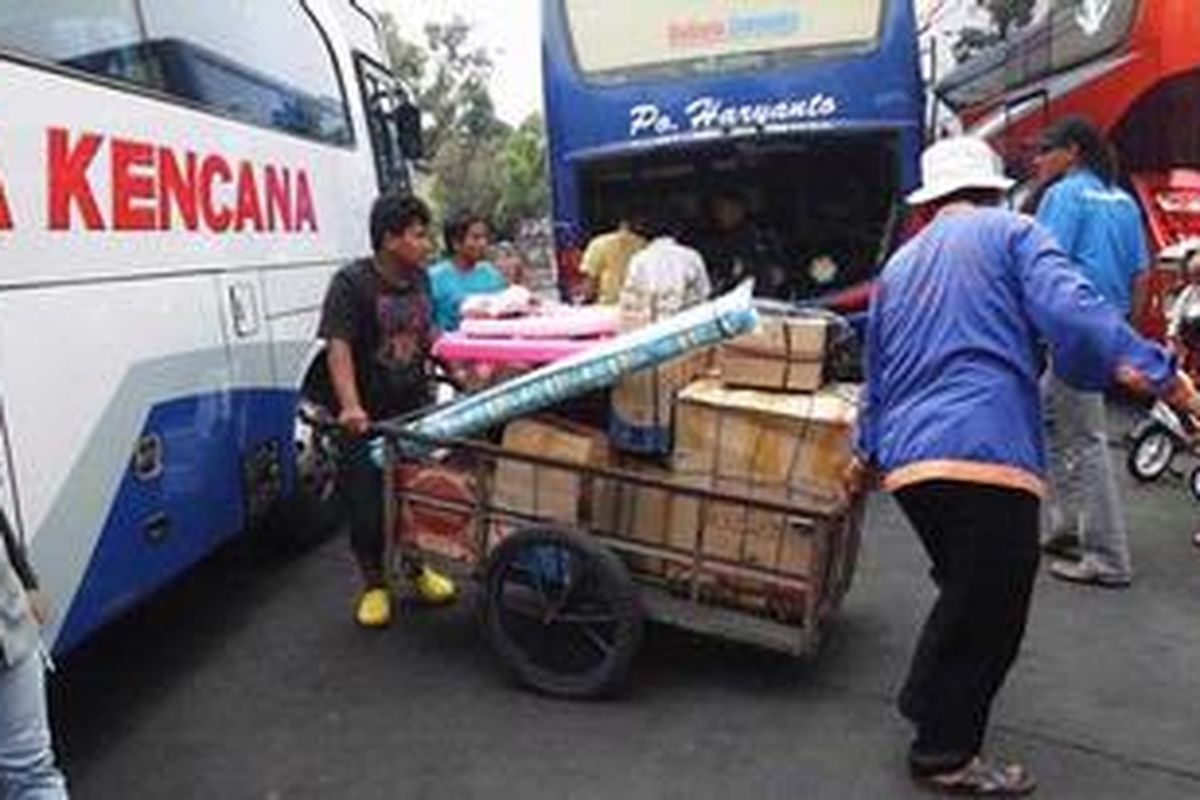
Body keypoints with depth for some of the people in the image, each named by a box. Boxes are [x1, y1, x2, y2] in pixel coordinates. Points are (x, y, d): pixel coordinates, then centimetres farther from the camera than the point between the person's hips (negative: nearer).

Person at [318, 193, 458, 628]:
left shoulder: (420, 278, 5)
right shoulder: (352, 282, -16)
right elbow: (339, 348, -25)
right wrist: (351, 406, -37)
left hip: (414, 407, 6)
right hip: (366, 417, -5)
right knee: (366, 502, 4)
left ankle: (416, 568, 37)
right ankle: (374, 585, 24)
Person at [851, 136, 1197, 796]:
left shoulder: (897, 267, 25)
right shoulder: (1011, 234, 7)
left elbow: (877, 375, 31)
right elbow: (1071, 312, -13)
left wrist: (866, 455, 42)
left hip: (907, 460, 7)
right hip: (988, 453, -7)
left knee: (964, 593, 24)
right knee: (992, 612, 5)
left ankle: (929, 705, 39)